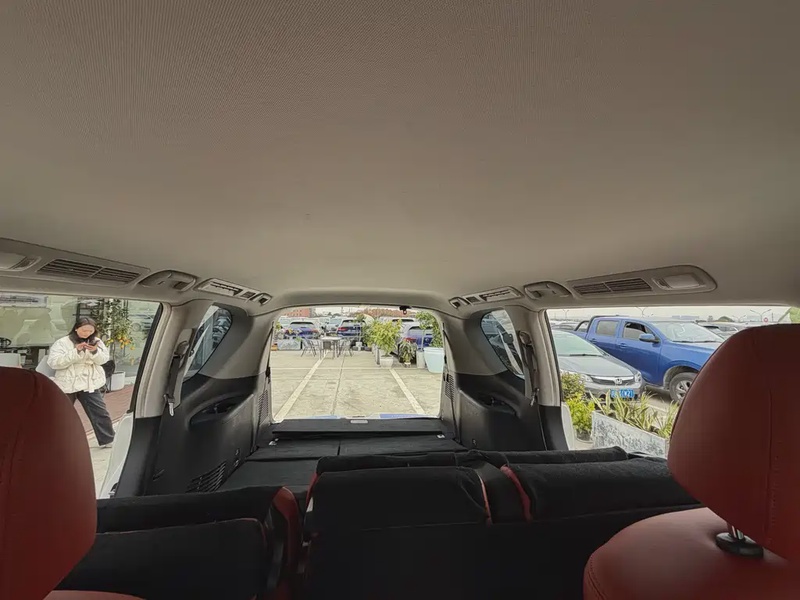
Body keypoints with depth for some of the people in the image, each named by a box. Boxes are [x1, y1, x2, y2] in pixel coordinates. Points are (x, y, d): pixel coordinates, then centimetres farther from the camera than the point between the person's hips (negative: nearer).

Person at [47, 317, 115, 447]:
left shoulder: (96, 341, 3)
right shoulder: (62, 343, -6)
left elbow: (103, 360, 0)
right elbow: (53, 363, -15)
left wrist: (95, 351, -21)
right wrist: (75, 351, -26)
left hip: (90, 383, 2)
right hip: (67, 385, -1)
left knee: (100, 412, 2)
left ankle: (108, 440, 11)